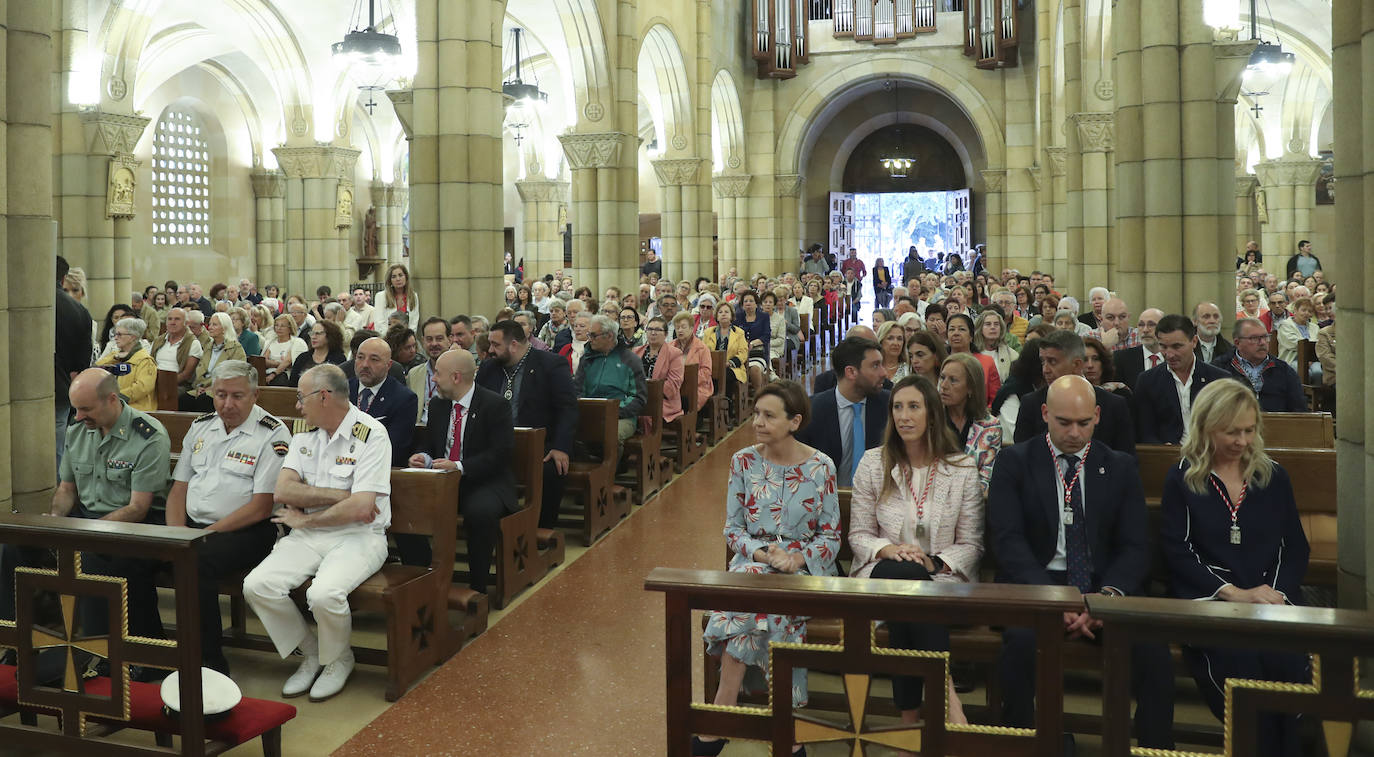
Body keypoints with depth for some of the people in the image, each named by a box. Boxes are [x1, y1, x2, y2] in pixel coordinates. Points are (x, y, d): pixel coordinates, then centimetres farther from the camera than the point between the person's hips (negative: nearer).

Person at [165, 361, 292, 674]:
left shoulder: (272, 434, -7)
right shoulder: (200, 426, 15)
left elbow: (261, 507, -13)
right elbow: (179, 487, 16)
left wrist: (206, 534, -16)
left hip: (245, 532, -7)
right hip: (192, 525, 7)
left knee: (196, 562, -34)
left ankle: (211, 666, -21)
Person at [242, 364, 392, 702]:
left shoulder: (372, 434, -10)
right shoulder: (305, 434, 11)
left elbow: (359, 508, -19)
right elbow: (284, 491, -2)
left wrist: (304, 519, -7)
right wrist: (340, 496, -13)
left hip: (358, 537, -6)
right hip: (309, 536, 6)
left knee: (324, 594, -32)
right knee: (257, 585, -17)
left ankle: (338, 660, 2)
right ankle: (311, 653, 7)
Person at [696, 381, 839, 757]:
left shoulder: (821, 467, -4)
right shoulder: (743, 461, 1)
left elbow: (831, 536, 0)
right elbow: (733, 529, 4)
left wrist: (796, 559, -18)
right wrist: (761, 553, -15)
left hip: (806, 566, -2)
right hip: (753, 558, 2)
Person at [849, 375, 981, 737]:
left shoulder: (962, 469, 5)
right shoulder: (873, 463, 7)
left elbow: (971, 544, 4)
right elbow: (858, 534, 7)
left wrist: (933, 562, -16)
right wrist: (889, 550, -15)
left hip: (942, 577, 0)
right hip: (884, 574, 0)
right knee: (906, 573, -36)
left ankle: (910, 717, -24)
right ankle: (947, 699, -34)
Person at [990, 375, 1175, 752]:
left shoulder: (1120, 467, 12)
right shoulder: (1014, 462, 5)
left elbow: (1134, 547, 5)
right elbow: (1008, 539, -6)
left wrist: (1109, 594, -17)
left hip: (1102, 587, 2)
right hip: (1034, 585, -2)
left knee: (1152, 644, -27)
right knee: (1023, 639, -33)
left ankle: (1156, 747, -9)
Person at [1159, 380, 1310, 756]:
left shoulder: (1274, 477, 16)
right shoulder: (1181, 479, 7)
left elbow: (1296, 546, 14)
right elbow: (1177, 551, 0)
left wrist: (1276, 592, -6)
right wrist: (1234, 593, -12)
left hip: (1273, 599, 2)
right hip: (1207, 600, -2)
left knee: (1285, 659, -29)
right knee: (1239, 659, -32)